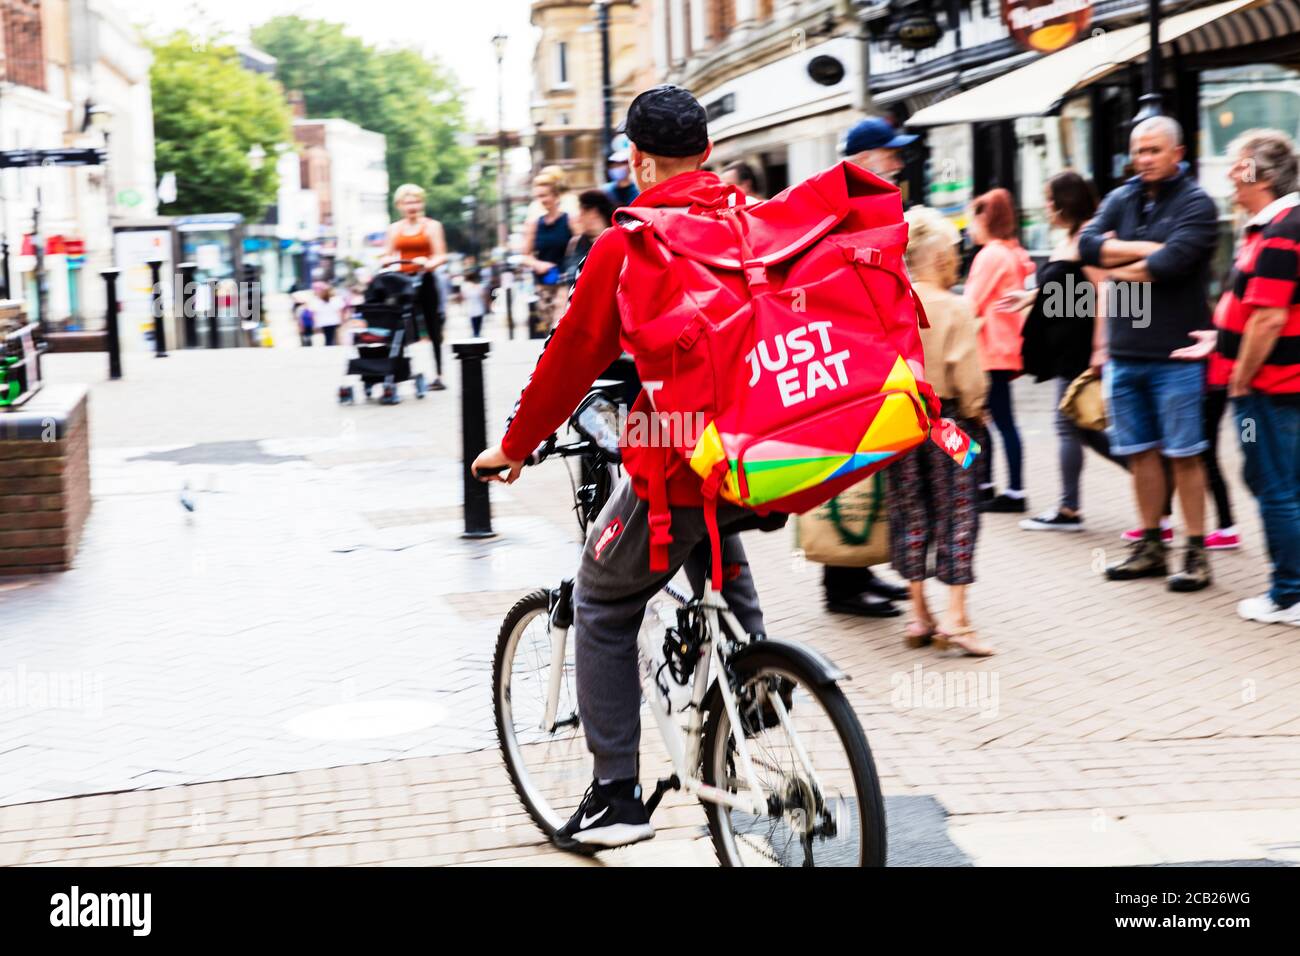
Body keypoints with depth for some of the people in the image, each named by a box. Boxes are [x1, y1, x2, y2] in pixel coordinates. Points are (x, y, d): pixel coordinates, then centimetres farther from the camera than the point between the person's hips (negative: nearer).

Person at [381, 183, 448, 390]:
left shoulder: (432, 226, 4)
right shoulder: (394, 229, 13)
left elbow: (441, 256, -4)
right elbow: (387, 256, 12)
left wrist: (428, 264, -25)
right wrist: (386, 260, -12)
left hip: (425, 280, -2)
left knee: (433, 330, 2)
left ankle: (438, 375, 7)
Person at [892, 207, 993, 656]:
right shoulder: (955, 308, -14)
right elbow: (967, 373, -15)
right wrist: (973, 411, 1)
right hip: (945, 417, -4)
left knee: (910, 515, 12)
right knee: (956, 516, 3)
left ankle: (919, 615, 16)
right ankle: (954, 617, -2)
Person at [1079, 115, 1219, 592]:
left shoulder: (1195, 204, -6)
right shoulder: (1121, 199, 11)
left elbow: (1171, 263, -19)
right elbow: (1088, 245, -4)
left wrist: (1119, 267, -5)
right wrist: (1145, 250, -13)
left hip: (1174, 352, -5)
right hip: (1125, 350, 5)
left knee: (1184, 454, 0)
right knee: (1141, 451, 12)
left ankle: (1196, 552, 6)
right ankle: (1150, 547, 23)